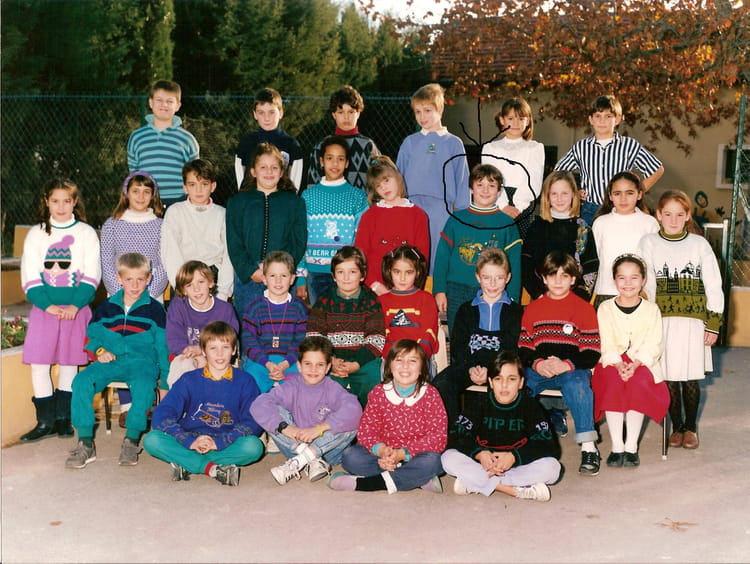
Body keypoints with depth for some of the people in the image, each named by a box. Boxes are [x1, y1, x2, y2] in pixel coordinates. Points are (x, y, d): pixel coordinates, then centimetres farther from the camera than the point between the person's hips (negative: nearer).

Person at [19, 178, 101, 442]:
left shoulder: (86, 233, 4)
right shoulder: (36, 234, 7)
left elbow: (91, 275, -1)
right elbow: (30, 276, 2)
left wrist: (75, 305, -14)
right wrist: (47, 304, -12)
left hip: (76, 309, -1)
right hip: (44, 308, 1)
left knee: (69, 363, 5)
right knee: (38, 364, -3)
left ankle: (63, 418, 17)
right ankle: (45, 421, 6)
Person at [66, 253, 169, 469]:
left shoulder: (154, 309, 7)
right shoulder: (107, 307, 15)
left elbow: (163, 345, 8)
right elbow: (91, 334, 21)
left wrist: (165, 378, 2)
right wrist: (99, 351, -2)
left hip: (142, 362, -3)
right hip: (110, 362, 3)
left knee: (144, 386, -37)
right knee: (82, 381, -25)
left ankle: (131, 440, -21)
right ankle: (85, 443, -21)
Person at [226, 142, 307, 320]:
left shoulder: (295, 202, 11)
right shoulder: (237, 202, 11)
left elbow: (299, 241, 3)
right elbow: (234, 243, 4)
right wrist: (249, 270, -10)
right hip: (246, 277, 0)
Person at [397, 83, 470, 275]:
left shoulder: (453, 144, 7)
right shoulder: (409, 143, 11)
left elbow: (462, 181, 7)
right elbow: (398, 178, 15)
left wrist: (462, 214, 1)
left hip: (441, 208, -1)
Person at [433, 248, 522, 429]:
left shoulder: (514, 310, 16)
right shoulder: (466, 309, 21)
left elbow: (512, 348, 2)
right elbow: (458, 345, 8)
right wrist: (470, 368, -13)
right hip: (468, 364, 2)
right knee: (441, 383, -29)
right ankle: (453, 432, -19)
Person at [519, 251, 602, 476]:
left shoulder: (583, 309, 4)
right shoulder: (532, 309, 14)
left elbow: (592, 354, -2)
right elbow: (522, 347, 10)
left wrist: (567, 365, -18)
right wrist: (536, 363, -11)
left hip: (572, 369, -3)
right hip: (539, 369, 3)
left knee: (577, 385, -37)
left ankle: (588, 448, -29)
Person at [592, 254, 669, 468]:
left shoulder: (651, 309, 5)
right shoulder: (605, 309, 6)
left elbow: (652, 346, -5)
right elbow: (605, 345, -3)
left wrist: (635, 364, -22)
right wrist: (618, 364, -22)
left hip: (642, 364, 0)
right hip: (612, 363, 0)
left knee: (638, 382, -33)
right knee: (613, 382, -33)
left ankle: (631, 446, -23)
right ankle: (616, 446, -25)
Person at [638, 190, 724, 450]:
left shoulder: (699, 245, 4)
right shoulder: (649, 243, 4)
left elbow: (714, 287, 6)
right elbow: (644, 286, 3)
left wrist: (713, 324, 2)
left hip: (693, 322, 0)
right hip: (662, 321, 0)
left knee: (691, 378, 3)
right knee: (669, 377, 3)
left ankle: (690, 427, 21)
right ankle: (676, 427, 19)